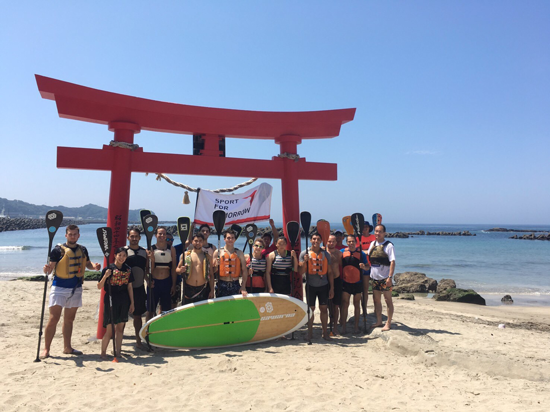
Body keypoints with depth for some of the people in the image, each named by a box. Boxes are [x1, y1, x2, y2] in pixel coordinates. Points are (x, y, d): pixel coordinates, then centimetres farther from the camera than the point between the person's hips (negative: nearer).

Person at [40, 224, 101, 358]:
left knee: (69, 319, 14)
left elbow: (87, 263, 17)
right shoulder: (59, 250, -8)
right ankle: (46, 349, 5)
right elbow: (50, 268, -13)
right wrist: (47, 269, -36)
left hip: (76, 289, 5)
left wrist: (94, 266, -4)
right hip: (59, 288, -5)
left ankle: (67, 347, 23)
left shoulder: (83, 250, 7)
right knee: (54, 318, -7)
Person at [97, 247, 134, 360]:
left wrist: (132, 303, 11)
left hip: (124, 302, 4)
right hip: (111, 301, -4)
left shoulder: (128, 269, 7)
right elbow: (99, 287, -5)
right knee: (110, 329, -4)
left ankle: (118, 351, 22)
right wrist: (105, 276, -22)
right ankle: (103, 352, 12)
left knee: (120, 327, 11)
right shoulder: (109, 269, -5)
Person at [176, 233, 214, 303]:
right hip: (189, 289, 0)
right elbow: (177, 269, 9)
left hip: (203, 289, 0)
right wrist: (180, 270, -15)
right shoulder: (185, 255, 4)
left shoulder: (207, 257, 6)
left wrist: (212, 290, 1)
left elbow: (211, 275, 7)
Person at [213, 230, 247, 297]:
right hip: (222, 285, -1)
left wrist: (243, 286, -4)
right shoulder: (218, 252, 2)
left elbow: (244, 270, 3)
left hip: (235, 285, 1)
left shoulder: (239, 253, 6)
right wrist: (216, 265, -18)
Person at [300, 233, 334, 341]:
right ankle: (310, 332, 14)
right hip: (310, 285, -1)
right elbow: (301, 272, -2)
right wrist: (305, 261, -19)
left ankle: (325, 332, 15)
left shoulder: (326, 254, 6)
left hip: (323, 285, 1)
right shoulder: (304, 253, 1)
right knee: (310, 309, 3)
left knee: (324, 308, 5)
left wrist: (332, 287, 5)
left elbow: (329, 272, 9)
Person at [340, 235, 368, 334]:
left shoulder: (361, 253, 1)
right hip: (345, 283, 0)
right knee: (345, 304, -1)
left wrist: (364, 266, -17)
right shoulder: (342, 252, 1)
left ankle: (356, 326, 20)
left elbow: (367, 266, 4)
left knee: (357, 304, 9)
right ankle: (343, 326, 6)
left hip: (357, 283, 1)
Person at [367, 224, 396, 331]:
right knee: (376, 300, 12)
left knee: (388, 300, 3)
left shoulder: (388, 245, -10)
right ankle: (379, 321, 23)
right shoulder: (372, 244, 9)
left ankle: (388, 323, 12)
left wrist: (390, 277, -20)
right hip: (375, 277, 6)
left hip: (385, 278, -6)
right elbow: (369, 258, 21)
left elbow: (392, 262, -14)